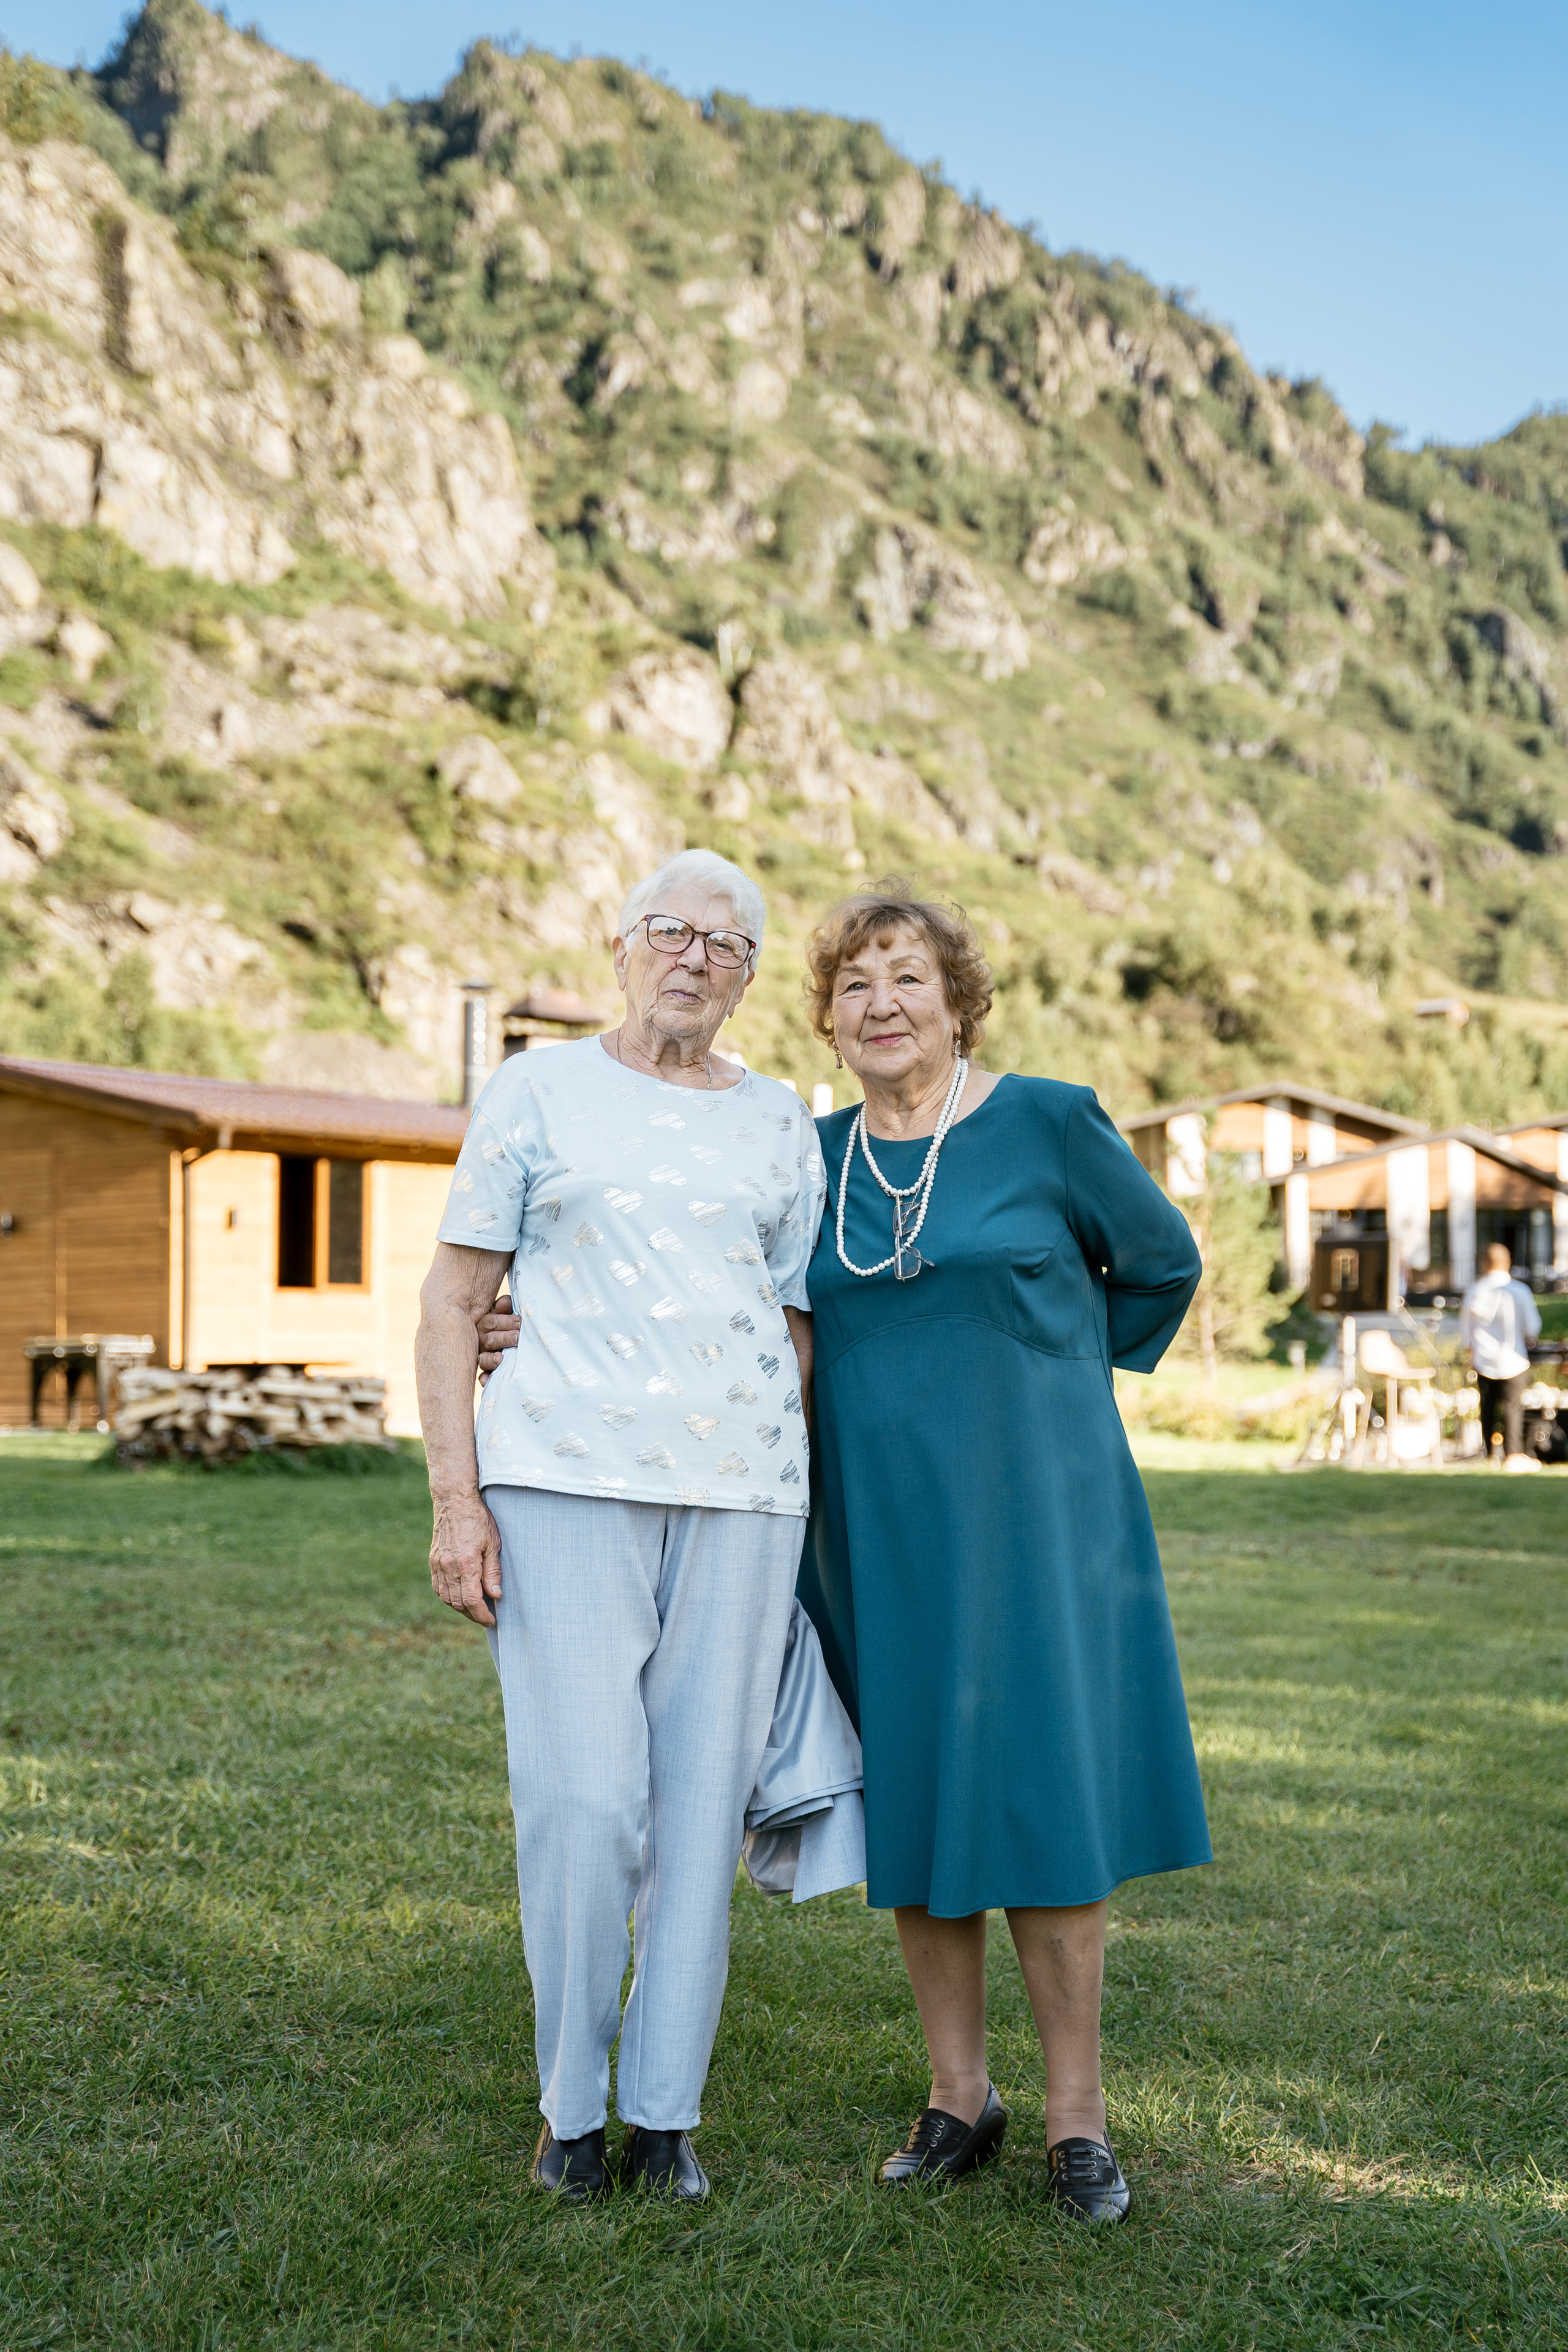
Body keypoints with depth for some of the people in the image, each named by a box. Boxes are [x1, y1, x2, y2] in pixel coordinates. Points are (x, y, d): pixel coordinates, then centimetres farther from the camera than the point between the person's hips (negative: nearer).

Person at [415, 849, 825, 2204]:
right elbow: (452, 1303, 4)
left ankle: (667, 2109, 18)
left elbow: (795, 1331, 15)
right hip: (565, 1481, -2)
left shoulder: (783, 1127, 14)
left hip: (739, 1493, 3)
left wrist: (795, 1522, 8)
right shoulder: (539, 1093, 7)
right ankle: (572, 2105, 13)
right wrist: (456, 1497, -5)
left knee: (703, 1802, 3)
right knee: (585, 1799, -7)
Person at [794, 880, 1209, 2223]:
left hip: (1029, 1510, -3)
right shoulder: (812, 1159, 6)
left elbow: (1161, 1267, 8)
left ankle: (1077, 2115, 12)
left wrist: (1053, 1378, 9)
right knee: (909, 1802, 7)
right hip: (877, 1527, 3)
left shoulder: (1048, 1125, -3)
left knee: (1041, 1794, -2)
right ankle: (959, 2096, 22)